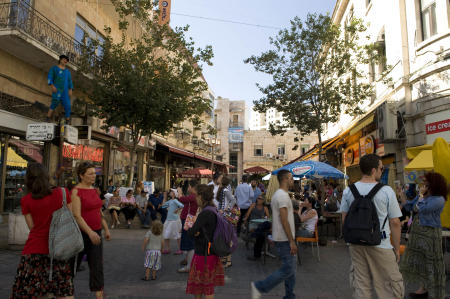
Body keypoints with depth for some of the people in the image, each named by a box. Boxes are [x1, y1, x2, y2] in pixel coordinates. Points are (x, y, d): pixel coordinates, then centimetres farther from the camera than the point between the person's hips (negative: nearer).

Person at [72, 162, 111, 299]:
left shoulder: (93, 190, 8)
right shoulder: (76, 191, -13)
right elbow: (76, 216, -21)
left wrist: (106, 229, 12)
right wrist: (90, 232, -30)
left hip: (95, 233, 6)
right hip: (81, 233, -5)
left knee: (97, 266, 2)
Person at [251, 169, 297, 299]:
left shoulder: (278, 194, 14)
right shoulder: (283, 196, -18)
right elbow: (284, 220, -23)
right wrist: (292, 241, -21)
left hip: (282, 238, 10)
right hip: (284, 239, -10)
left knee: (291, 267, 16)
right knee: (288, 269, -7)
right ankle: (259, 287, -1)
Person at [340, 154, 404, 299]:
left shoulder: (348, 191, 0)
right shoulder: (386, 191, -10)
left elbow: (344, 219, 6)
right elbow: (395, 223, -6)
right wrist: (397, 249, 4)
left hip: (356, 245, 4)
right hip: (381, 245, -4)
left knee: (360, 285, 14)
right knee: (390, 287, 10)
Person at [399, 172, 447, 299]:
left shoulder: (439, 199, -15)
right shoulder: (422, 197, 9)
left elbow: (421, 208, -25)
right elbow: (408, 206, 10)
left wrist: (421, 194, -12)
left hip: (430, 234, -8)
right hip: (417, 232, 8)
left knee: (431, 263, 2)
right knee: (419, 260, 16)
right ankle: (424, 288, 31)